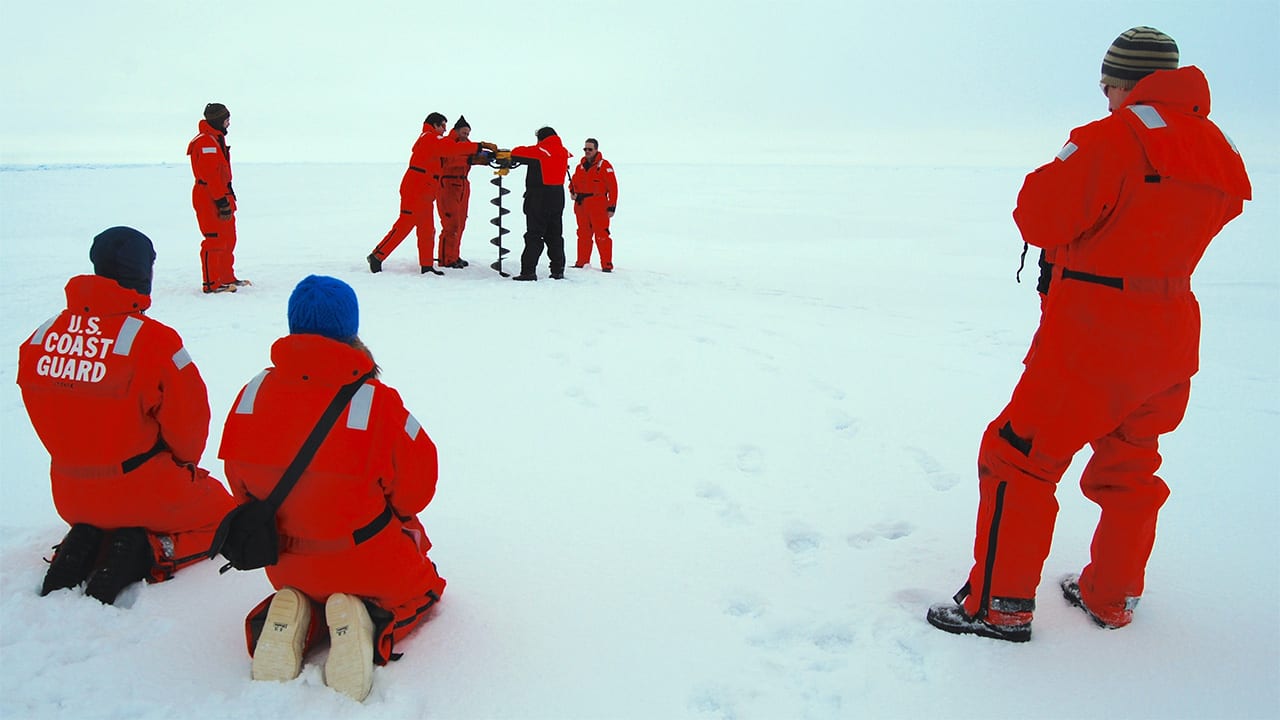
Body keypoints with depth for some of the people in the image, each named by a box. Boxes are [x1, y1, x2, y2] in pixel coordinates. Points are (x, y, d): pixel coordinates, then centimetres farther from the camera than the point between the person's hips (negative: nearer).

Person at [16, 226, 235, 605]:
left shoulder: (41, 337, -5)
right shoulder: (152, 339, -22)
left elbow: (43, 414, 4)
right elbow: (188, 417, -18)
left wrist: (88, 465, 16)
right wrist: (183, 462, 4)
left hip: (73, 497, 6)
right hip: (147, 491, -6)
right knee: (220, 511, 19)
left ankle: (82, 546, 4)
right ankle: (143, 551, -6)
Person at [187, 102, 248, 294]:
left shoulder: (217, 139, 18)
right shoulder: (205, 142, -17)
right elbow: (210, 175, -23)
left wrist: (228, 193, 25)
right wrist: (221, 200, -25)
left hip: (221, 195, 11)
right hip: (209, 198, -11)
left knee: (228, 238, 16)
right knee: (215, 240, -9)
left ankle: (227, 278, 26)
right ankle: (211, 283, -5)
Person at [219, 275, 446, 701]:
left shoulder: (253, 394, -12)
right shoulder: (375, 403, -25)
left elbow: (241, 485, 1)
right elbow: (416, 485, -13)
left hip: (286, 566, 5)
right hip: (371, 564, -4)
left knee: (306, 589, 38)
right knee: (421, 587, 27)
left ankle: (293, 617, 2)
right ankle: (370, 621, -7)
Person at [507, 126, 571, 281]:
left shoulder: (540, 150, -11)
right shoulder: (563, 152, 9)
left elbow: (517, 152, -6)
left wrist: (510, 154, 15)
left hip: (539, 198, -6)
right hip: (557, 197, 6)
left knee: (534, 235, -5)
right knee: (555, 235, 13)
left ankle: (528, 270, -9)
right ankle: (558, 270, 15)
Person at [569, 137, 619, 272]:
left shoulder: (604, 166, -5)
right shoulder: (580, 167, 14)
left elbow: (612, 187, -7)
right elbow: (573, 182, 27)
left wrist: (612, 207, -10)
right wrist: (573, 192, 5)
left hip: (598, 208, -6)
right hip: (581, 207, 6)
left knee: (602, 236, -9)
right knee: (583, 235, 11)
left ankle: (607, 265, -6)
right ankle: (582, 262, 19)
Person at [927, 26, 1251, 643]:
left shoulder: (1114, 139, -15)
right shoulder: (1220, 153, 10)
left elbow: (1040, 218, -13)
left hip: (1094, 336, -8)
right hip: (1171, 337, 8)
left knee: (1020, 457, 0)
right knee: (1128, 465, 21)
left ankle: (1001, 605, 5)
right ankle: (1111, 596, 32)